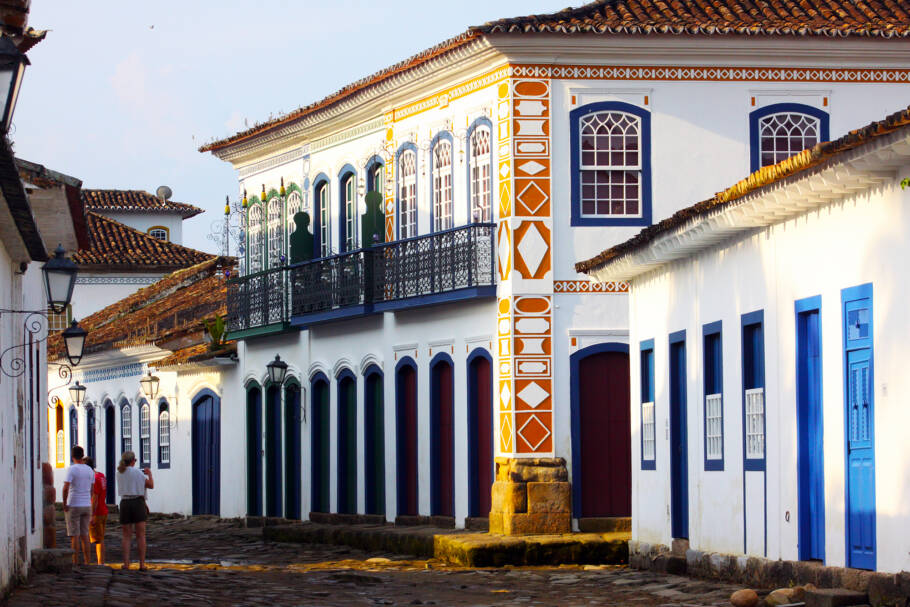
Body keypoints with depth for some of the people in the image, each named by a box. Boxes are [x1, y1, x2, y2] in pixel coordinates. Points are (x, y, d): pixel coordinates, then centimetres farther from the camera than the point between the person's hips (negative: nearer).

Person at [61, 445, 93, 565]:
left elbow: (66, 488, -21)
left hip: (73, 506, -6)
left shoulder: (72, 469, -12)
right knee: (84, 535, 11)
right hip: (87, 506, 6)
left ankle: (75, 562, -2)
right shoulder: (89, 470, 7)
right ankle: (86, 562, 11)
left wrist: (64, 504, -11)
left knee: (74, 535, -2)